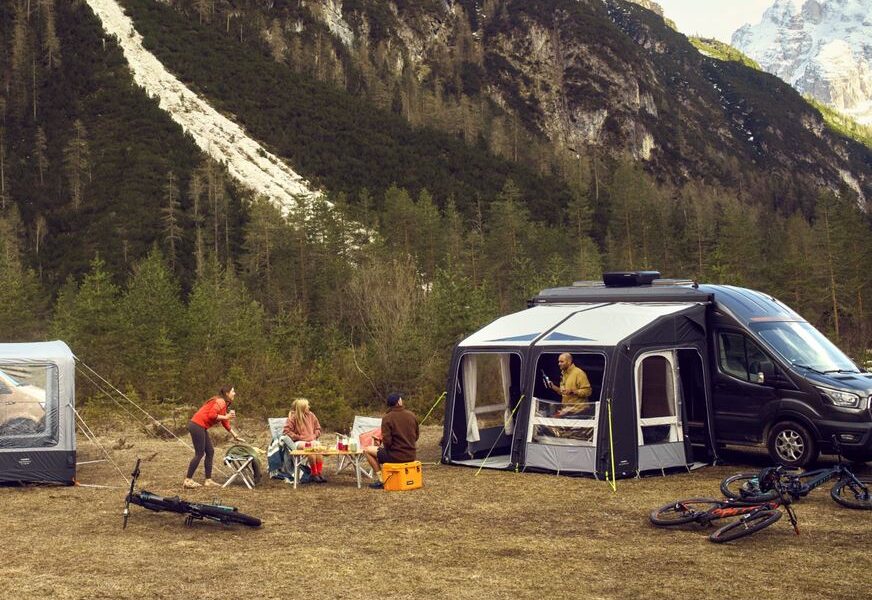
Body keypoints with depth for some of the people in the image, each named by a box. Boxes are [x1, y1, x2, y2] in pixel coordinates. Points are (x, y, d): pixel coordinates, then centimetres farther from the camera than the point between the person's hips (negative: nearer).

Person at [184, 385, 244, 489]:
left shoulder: (224, 404, 19)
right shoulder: (220, 401, -12)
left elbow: (225, 423, 24)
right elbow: (211, 414, -24)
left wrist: (235, 436, 23)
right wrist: (226, 417, -16)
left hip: (201, 427, 10)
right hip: (197, 425, -10)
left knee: (210, 452, 10)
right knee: (199, 454, -8)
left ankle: (208, 480, 12)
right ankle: (187, 480, -4)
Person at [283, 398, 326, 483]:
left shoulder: (311, 415, 10)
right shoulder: (293, 417, -4)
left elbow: (318, 428, 20)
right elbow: (286, 431, -7)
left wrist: (314, 436, 1)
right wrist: (298, 437, -12)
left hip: (311, 440, 4)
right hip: (299, 442, -4)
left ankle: (319, 473, -29)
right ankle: (314, 474, -23)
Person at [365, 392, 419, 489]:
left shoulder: (387, 418, -14)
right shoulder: (412, 415, 2)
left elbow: (387, 441, -16)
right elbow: (416, 437, 11)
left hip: (395, 456, -6)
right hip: (411, 456, 6)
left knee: (367, 450, 13)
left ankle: (382, 480, 8)